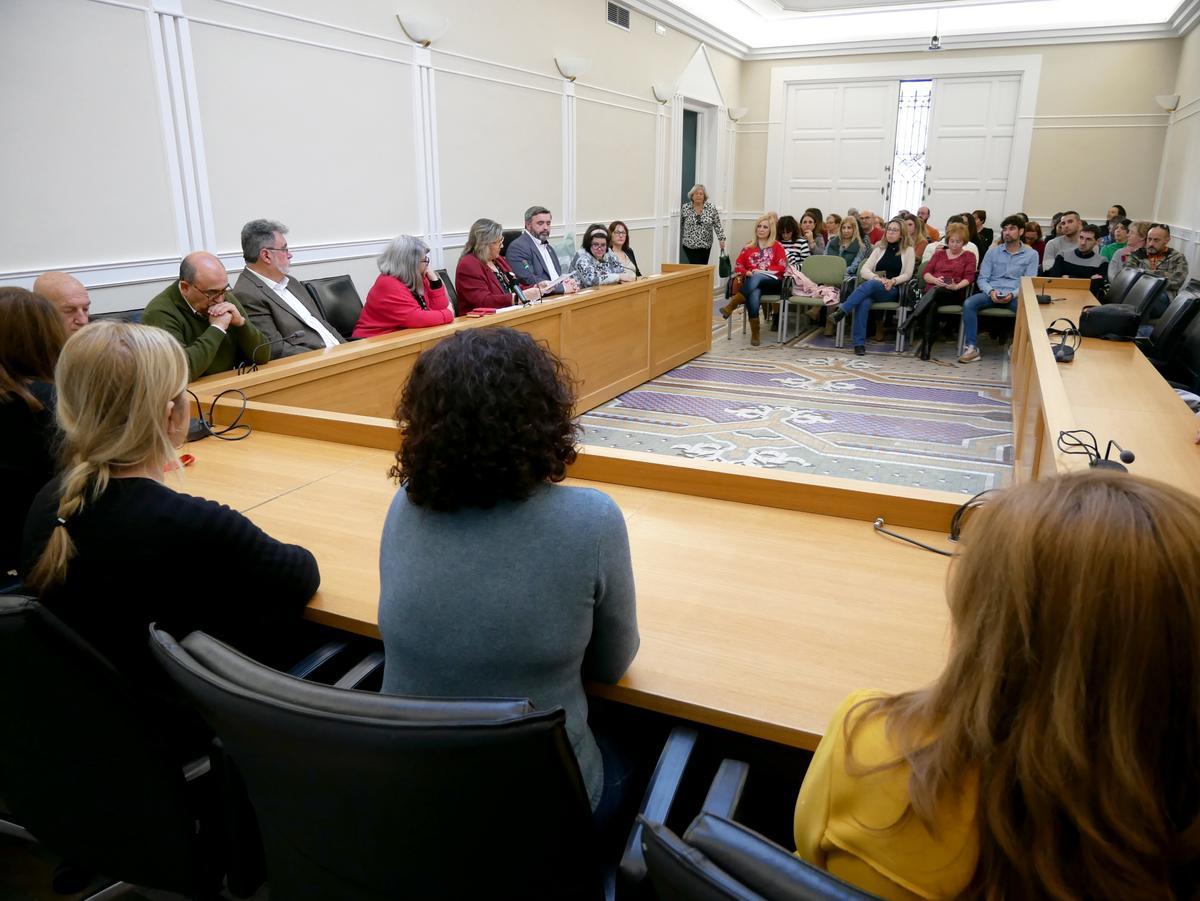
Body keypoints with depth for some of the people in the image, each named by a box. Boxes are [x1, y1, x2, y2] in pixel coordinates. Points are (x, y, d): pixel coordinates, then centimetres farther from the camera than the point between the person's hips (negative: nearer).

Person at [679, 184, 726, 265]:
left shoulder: (711, 208, -1)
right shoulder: (685, 208, 0)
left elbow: (717, 225, -2)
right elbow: (680, 226, 7)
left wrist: (721, 239, -10)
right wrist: (679, 241, 9)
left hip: (705, 245, 1)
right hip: (690, 245, -1)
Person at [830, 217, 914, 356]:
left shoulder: (908, 250, 11)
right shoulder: (880, 248, 19)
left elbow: (907, 274, 5)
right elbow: (864, 269, 7)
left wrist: (892, 281, -15)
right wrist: (878, 278, -12)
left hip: (892, 291, -2)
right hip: (873, 287, 2)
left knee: (870, 284, -37)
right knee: (864, 302, -35)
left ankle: (841, 311, -43)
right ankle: (859, 343, -38)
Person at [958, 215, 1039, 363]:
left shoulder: (1031, 254, 10)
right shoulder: (993, 252, 14)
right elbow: (982, 278, 8)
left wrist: (1013, 294, -17)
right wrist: (991, 291, -14)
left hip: (1015, 295, -1)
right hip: (991, 293, 2)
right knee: (969, 304, -30)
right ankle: (971, 347, -30)